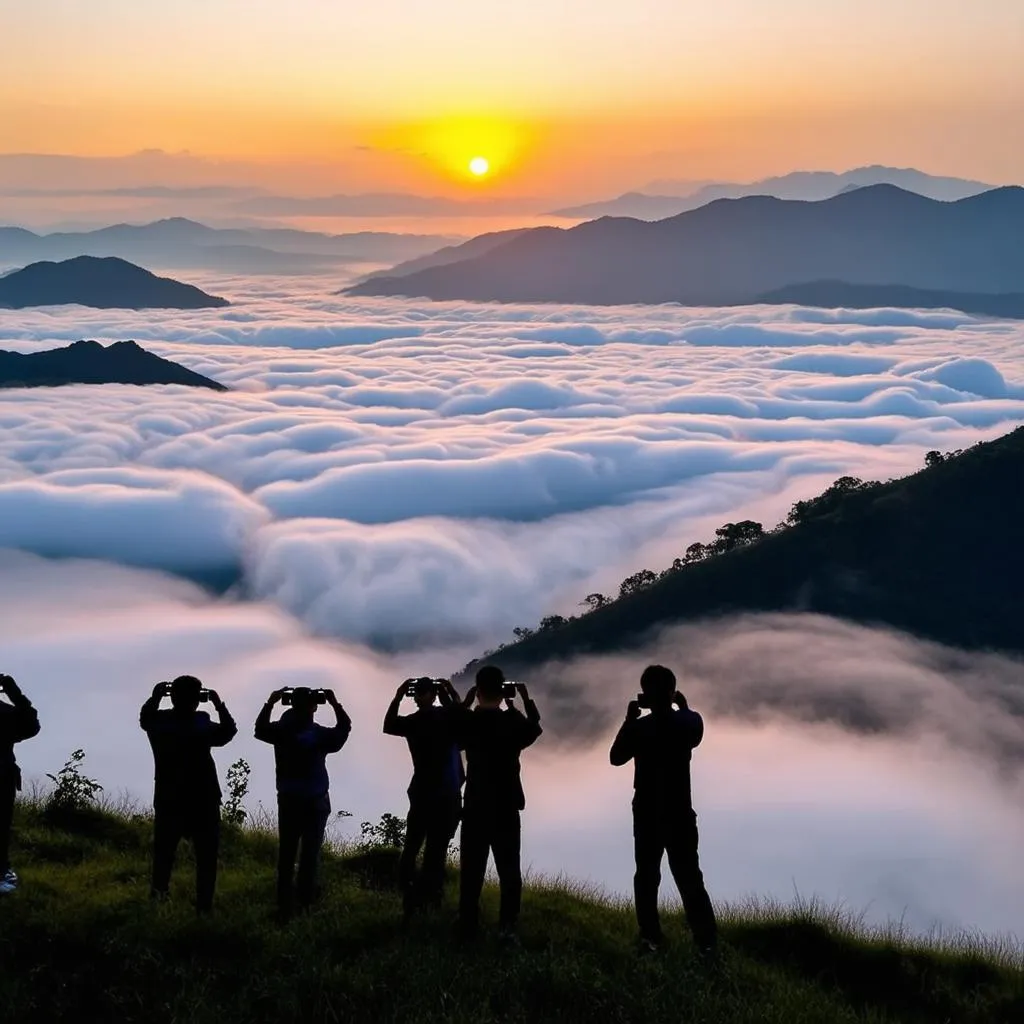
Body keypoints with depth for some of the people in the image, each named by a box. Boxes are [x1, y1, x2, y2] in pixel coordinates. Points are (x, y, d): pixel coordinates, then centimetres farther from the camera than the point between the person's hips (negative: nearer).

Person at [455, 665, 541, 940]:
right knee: (509, 870, 6)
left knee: (472, 871, 8)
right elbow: (533, 729, 10)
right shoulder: (513, 722, -10)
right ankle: (508, 928, 3)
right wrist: (525, 701, 9)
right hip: (506, 809, -1)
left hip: (475, 808, 1)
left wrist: (466, 705, 9)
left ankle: (468, 927, 11)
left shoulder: (468, 721, -8)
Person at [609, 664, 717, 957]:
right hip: (680, 812, 2)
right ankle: (706, 940, -1)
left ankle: (651, 937, 9)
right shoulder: (689, 722, -6)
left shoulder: (639, 727, -15)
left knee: (647, 876, 11)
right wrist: (682, 708, 16)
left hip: (647, 813, -2)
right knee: (689, 878, 6)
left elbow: (616, 757, 0)